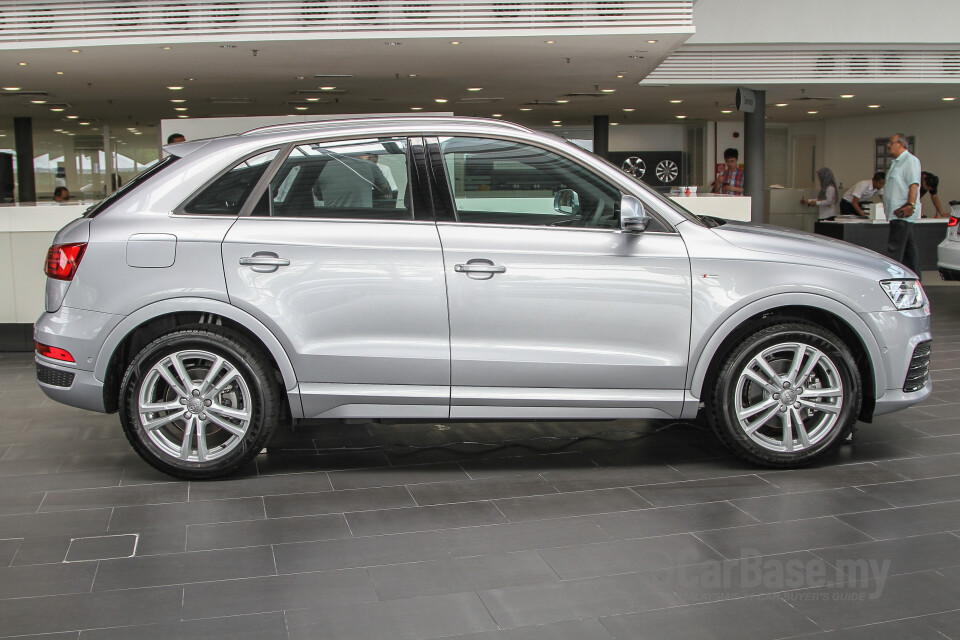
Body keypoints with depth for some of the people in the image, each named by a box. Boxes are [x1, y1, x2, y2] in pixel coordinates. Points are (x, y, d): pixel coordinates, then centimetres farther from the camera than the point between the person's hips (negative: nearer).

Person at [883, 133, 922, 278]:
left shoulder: (910, 160, -9)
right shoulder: (897, 162, 21)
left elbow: (914, 184, -18)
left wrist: (910, 205, -27)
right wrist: (887, 206, 20)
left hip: (903, 213, -10)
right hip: (896, 213, 10)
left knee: (895, 248, -13)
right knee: (908, 246, 13)